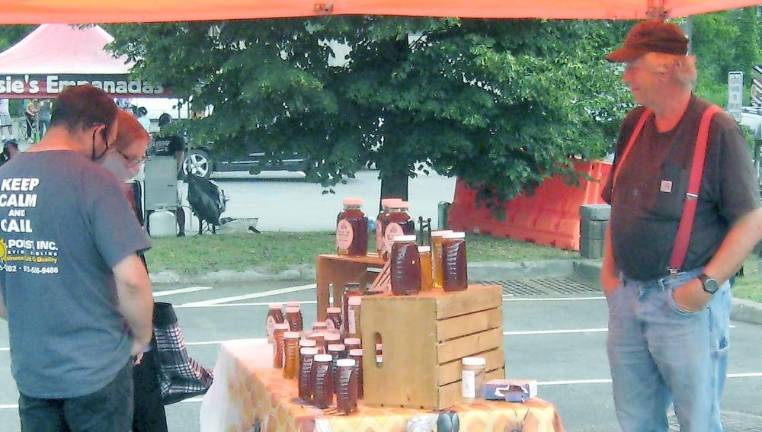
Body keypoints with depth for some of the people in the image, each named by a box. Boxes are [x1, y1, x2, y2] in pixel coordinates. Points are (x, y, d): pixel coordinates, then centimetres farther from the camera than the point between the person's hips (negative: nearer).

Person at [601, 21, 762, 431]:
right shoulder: (634, 125, 10)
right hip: (627, 296, 6)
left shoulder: (716, 130, -10)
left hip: (685, 301, -6)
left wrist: (707, 285, -17)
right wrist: (609, 269, 10)